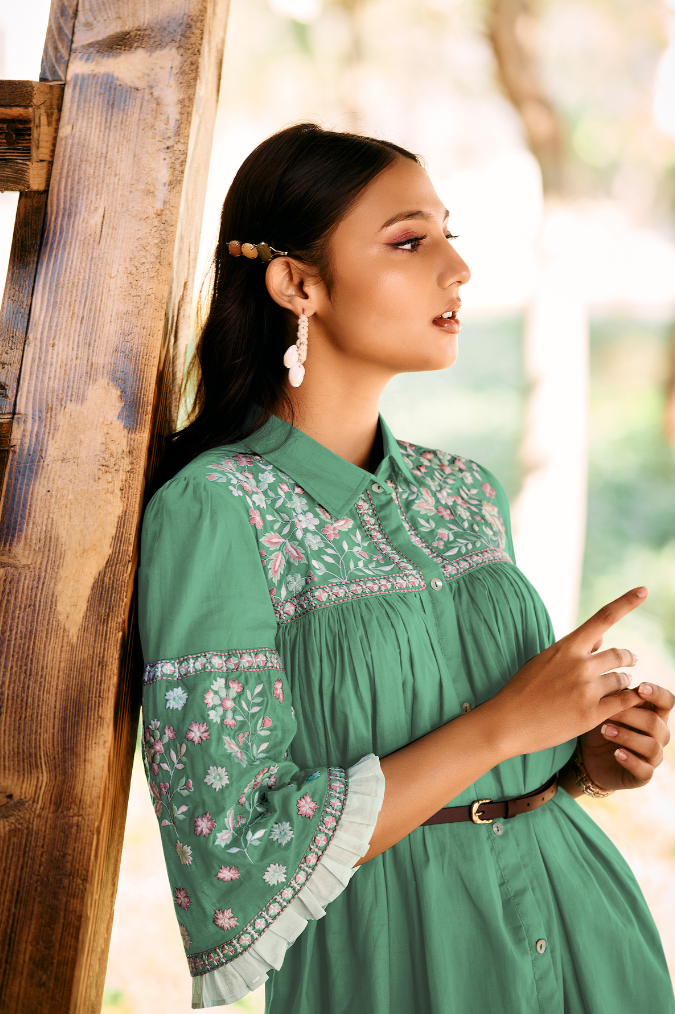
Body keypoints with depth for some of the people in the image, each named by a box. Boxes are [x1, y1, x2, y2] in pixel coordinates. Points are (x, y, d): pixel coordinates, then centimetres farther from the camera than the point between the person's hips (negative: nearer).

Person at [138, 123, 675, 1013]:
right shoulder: (216, 509, -16)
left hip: (581, 917, 6)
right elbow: (236, 852, -20)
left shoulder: (467, 491, 4)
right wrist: (505, 725, -21)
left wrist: (592, 757, -5)